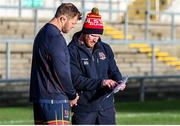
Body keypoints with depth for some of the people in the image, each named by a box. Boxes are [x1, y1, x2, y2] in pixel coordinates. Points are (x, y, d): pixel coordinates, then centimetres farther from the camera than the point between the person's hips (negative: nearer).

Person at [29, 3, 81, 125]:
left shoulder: (42, 33, 17)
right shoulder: (55, 37, -15)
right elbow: (61, 71, -19)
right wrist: (72, 95, -4)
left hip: (39, 97, 10)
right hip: (55, 99, -10)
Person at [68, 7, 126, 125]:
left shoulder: (105, 48, 10)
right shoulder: (72, 51, -8)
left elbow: (113, 70, 15)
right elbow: (75, 79, -16)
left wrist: (119, 82, -8)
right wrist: (100, 82, -25)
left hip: (106, 106, 4)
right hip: (84, 108, -4)